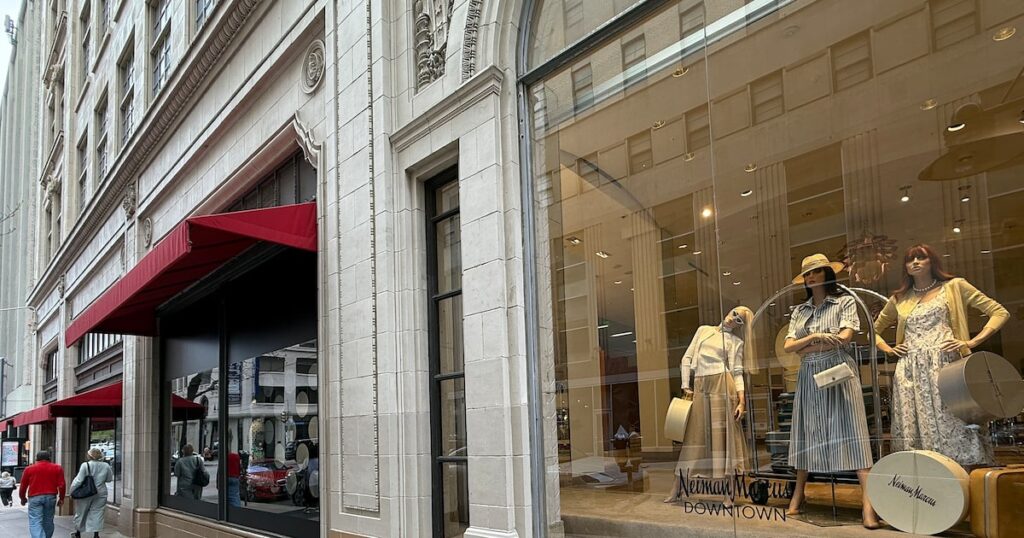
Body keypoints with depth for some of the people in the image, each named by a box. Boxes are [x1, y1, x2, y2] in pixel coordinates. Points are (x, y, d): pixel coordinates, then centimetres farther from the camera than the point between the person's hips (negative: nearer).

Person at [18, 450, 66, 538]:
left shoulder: (29, 469, 7)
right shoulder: (57, 468, 7)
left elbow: (23, 486, 11)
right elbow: (61, 485, 1)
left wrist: (23, 498, 26)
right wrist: (61, 498, 11)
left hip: (35, 498, -2)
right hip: (51, 497, 2)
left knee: (35, 523, -7)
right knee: (48, 522, 15)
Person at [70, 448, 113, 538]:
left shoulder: (85, 465, -12)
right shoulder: (106, 466, -2)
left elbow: (79, 480, -13)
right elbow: (110, 479, 8)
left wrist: (72, 490, -1)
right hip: (100, 494, 2)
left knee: (81, 513, 15)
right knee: (97, 513, 5)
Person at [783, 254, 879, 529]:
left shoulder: (844, 302, 2)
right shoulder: (799, 311, 13)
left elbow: (844, 337, -12)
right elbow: (788, 347, 3)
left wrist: (807, 349, -6)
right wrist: (815, 337, -14)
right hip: (809, 377, 4)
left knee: (850, 433, -11)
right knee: (807, 434, 8)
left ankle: (868, 502, -16)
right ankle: (798, 494, 16)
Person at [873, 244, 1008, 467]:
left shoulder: (954, 287, 11)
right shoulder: (900, 299, 18)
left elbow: (999, 312, 7)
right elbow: (874, 330, 30)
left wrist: (973, 341, -5)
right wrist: (888, 349, 10)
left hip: (944, 365, -3)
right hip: (910, 371, 3)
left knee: (952, 424, -11)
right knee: (915, 430, -2)